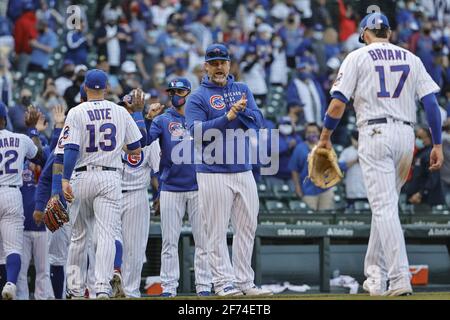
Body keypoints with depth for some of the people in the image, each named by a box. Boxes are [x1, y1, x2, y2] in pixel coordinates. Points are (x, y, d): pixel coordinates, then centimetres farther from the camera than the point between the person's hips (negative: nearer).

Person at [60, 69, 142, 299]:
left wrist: (65, 180, -13)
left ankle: (75, 288, 14)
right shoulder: (120, 112, 4)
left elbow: (71, 149, -12)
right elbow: (136, 149, 7)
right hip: (110, 178, 0)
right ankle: (103, 286, -20)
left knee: (79, 236, 11)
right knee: (106, 234, -6)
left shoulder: (76, 113, -3)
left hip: (82, 177, 0)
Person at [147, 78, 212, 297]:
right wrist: (148, 117, -20)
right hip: (171, 189, 0)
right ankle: (168, 287, 2)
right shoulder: (162, 120, 6)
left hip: (198, 188, 0)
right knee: (169, 240, 0)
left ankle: (204, 285, 5)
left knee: (203, 239, 0)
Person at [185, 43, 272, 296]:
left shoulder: (243, 90, 14)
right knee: (217, 231, -5)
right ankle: (224, 282, -1)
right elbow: (197, 131, -12)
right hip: (213, 173, -5)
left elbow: (258, 122, 3)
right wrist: (227, 117, -21)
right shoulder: (198, 98, 1)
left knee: (247, 228, 6)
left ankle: (245, 282, 12)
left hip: (244, 171, 5)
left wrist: (242, 110, -17)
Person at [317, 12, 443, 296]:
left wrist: (325, 137, 10)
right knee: (386, 205, 17)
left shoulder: (358, 57, 3)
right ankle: (376, 277, 18)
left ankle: (400, 279, -21)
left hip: (375, 133, -4)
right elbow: (431, 102, 4)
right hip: (406, 134, 4)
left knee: (384, 207, -9)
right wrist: (438, 145, 5)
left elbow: (338, 104, -3)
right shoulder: (411, 59, 13)